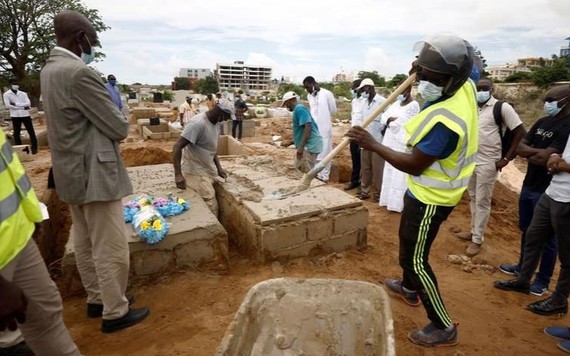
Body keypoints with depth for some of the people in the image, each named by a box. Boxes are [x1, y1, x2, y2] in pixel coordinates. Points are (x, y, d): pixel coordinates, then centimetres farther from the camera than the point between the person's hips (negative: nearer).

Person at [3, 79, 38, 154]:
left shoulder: (23, 93, 8)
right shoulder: (6, 94, 0)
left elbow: (28, 103, -5)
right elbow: (7, 105, -10)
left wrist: (16, 104, -15)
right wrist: (23, 107, -13)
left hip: (25, 115, 1)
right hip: (15, 116, -1)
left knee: (31, 131, 2)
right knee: (16, 133, 5)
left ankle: (34, 147, 10)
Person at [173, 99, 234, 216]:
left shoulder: (214, 123, 6)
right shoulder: (198, 123, -23)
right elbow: (177, 147, -25)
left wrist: (219, 168, 6)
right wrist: (178, 174, -30)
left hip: (207, 172, 8)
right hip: (196, 173, -8)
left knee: (210, 206, 10)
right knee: (211, 208, -7)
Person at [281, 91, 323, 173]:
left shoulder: (299, 109, -14)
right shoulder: (298, 109, 18)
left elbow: (308, 127, -25)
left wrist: (301, 147, -27)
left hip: (310, 145, -11)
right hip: (308, 144, 11)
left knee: (308, 171, -4)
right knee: (299, 166, 19)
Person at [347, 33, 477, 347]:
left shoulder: (444, 121, -35)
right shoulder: (464, 86, -8)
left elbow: (413, 166, -26)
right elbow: (467, 63, 18)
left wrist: (372, 145, -20)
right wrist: (423, 71, 0)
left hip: (430, 198, -10)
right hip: (426, 190, 10)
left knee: (415, 259, 2)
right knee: (408, 241, 27)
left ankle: (443, 327, 20)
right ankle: (409, 288, 50)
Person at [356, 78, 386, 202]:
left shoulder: (382, 101, -10)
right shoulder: (364, 102, 11)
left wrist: (382, 133, -10)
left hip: (378, 141, -6)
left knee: (377, 168, 2)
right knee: (365, 167, 11)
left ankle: (378, 193, 12)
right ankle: (364, 191, 20)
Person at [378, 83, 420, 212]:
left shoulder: (413, 105, -9)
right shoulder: (397, 103, 15)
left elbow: (402, 122, -16)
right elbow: (384, 116, 8)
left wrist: (390, 120, -2)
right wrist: (391, 119, -12)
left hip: (402, 144, -8)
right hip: (391, 142, 8)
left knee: (400, 174, -4)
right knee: (390, 172, 12)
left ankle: (398, 203, 3)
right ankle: (389, 199, 22)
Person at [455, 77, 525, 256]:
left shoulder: (502, 107, -11)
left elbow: (520, 132, -12)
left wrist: (507, 158, -14)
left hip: (488, 163, -6)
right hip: (470, 160, 6)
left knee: (483, 202, 1)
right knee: (473, 198, 15)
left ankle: (477, 239, 11)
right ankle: (473, 231, 30)